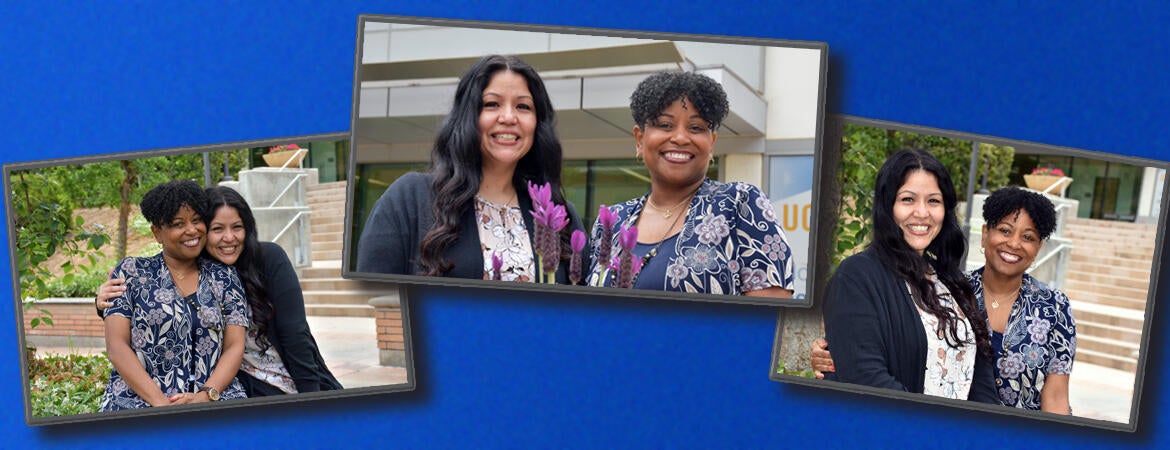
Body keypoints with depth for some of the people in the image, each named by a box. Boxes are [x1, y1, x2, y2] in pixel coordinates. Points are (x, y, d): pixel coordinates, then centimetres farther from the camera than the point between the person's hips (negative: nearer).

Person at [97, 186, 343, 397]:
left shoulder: (269, 258, -7)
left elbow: (295, 332, -9)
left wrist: (310, 395, -11)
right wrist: (105, 303, -14)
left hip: (298, 383, -1)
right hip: (247, 390, 2)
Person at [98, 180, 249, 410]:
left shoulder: (224, 277, 13)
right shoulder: (131, 272, 9)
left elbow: (235, 346, 7)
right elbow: (116, 346, 1)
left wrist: (205, 395, -11)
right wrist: (160, 401, -12)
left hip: (214, 401, 2)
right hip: (139, 401, -2)